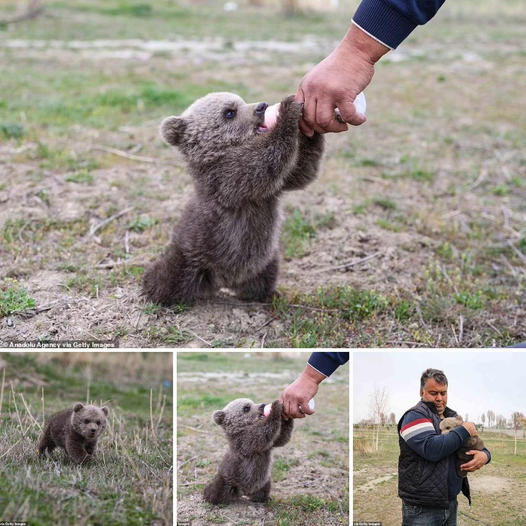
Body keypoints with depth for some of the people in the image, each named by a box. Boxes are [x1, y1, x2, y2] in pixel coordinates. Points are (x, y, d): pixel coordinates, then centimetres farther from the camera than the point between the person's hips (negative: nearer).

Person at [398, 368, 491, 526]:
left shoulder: (452, 417, 14)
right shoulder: (415, 416, -10)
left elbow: (478, 446, 18)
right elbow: (432, 449, -25)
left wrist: (484, 455, -7)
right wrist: (465, 430, -16)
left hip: (450, 504, 7)